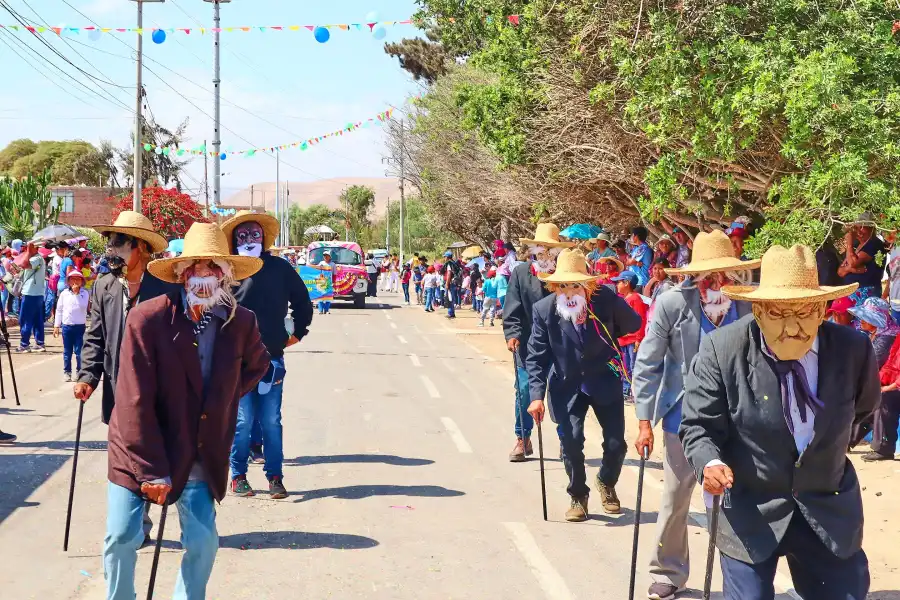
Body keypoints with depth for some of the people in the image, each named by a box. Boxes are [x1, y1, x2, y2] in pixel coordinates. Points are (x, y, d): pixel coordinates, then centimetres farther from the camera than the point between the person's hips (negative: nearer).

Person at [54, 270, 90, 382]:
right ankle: (67, 372, 16)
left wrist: (76, 293, -15)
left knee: (79, 351, -2)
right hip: (66, 326, 2)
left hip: (80, 326, -2)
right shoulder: (64, 293, 4)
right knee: (67, 351, 8)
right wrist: (56, 326, 6)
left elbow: (83, 306, -16)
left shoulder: (85, 293, -1)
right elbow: (59, 310, 8)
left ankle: (79, 371, 7)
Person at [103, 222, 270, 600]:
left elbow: (257, 365, 18)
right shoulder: (147, 319, -18)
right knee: (122, 538, 1)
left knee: (202, 542, 1)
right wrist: (151, 471, -17)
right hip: (140, 454, -3)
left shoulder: (241, 322, -6)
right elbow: (135, 403, -18)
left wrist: (223, 396, 4)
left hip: (201, 455, 3)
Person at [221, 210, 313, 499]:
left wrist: (297, 333, 14)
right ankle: (238, 475, 13)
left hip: (272, 358, 2)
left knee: (271, 421, 5)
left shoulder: (279, 268, 6)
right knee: (243, 420, 0)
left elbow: (302, 302, 17)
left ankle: (275, 477, 13)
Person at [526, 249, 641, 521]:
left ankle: (606, 483, 34)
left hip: (606, 381, 0)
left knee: (616, 443, 1)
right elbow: (536, 356, -10)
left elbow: (634, 325, 3)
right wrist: (537, 395, -17)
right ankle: (578, 497, 13)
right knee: (571, 441, -11)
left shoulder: (606, 299, -16)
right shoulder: (544, 309, -14)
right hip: (567, 385, 0)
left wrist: (608, 342, -2)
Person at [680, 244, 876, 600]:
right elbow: (699, 426, -13)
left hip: (830, 510, 3)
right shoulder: (722, 350, -16)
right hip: (748, 511, -3)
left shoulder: (853, 349, -9)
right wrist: (710, 463, -32)